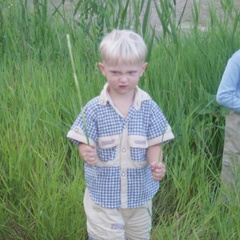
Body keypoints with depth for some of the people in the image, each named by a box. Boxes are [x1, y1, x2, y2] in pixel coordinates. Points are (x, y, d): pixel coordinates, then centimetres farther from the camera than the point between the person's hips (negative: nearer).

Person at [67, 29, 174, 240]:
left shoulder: (149, 108, -7)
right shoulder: (94, 109, -11)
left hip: (140, 194, 3)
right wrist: (87, 154, -33)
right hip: (104, 194, -2)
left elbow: (154, 145, -7)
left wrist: (157, 164, -27)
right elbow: (84, 144, -10)